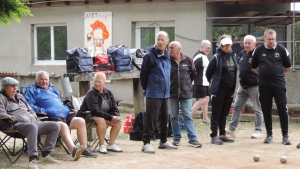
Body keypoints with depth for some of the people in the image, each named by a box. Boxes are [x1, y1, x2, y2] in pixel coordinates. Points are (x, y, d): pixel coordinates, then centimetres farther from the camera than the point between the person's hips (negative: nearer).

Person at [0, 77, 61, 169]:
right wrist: (15, 118, -17)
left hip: (34, 122, 8)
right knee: (33, 127, -43)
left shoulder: (20, 96, 31)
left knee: (55, 126, -7)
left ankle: (45, 154, -6)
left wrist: (34, 117, 13)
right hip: (18, 125, -8)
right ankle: (33, 159, -47)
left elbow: (30, 109, 33)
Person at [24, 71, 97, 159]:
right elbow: (29, 105, -3)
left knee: (81, 121, -15)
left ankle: (84, 148, -15)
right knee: (63, 125, -36)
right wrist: (41, 111, -18)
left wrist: (68, 111, 19)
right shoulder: (32, 90, 13)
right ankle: (73, 150, -55)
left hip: (65, 115, 7)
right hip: (51, 118, -7)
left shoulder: (53, 90, 34)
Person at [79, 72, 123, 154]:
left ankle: (111, 145, -6)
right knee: (101, 120, -36)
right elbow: (95, 111, -26)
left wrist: (116, 117, -16)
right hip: (88, 116, -7)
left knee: (118, 121, -11)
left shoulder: (108, 93, 5)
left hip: (104, 116, 7)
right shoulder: (91, 93, -17)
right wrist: (110, 118, -29)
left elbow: (114, 108, 7)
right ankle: (101, 146, -27)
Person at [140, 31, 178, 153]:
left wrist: (167, 87, 16)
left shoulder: (168, 55, 10)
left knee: (164, 118, 14)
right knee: (151, 118, -5)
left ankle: (163, 141, 25)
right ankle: (146, 143, 0)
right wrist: (146, 88, 0)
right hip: (153, 94, -7)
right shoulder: (150, 55, -11)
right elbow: (143, 73, -7)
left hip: (165, 93, 7)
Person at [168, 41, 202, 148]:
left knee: (188, 116, 0)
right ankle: (176, 138, 17)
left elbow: (194, 74, 12)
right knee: (174, 117, 8)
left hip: (186, 93, 0)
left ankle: (192, 139, 1)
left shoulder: (187, 60, -1)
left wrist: (187, 83, 12)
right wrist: (169, 85, 4)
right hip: (172, 93, 0)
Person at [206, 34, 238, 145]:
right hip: (219, 89, -6)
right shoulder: (216, 57, -8)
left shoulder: (233, 56, 10)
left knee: (224, 113, 13)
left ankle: (222, 134, 20)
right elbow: (208, 73, -4)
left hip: (230, 89, 6)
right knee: (216, 113, -2)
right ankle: (214, 136, 1)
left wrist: (233, 87, 13)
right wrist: (213, 84, 3)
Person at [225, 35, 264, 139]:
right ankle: (232, 128, 14)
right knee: (237, 107, 8)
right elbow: (237, 64, 24)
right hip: (242, 86, 7)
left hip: (254, 86, -7)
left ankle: (258, 131, 11)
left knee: (258, 109, 3)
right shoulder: (242, 53, 9)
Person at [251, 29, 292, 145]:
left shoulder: (281, 50, -1)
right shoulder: (258, 50, 1)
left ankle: (285, 135, 4)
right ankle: (269, 134, 18)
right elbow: (254, 68, 12)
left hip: (279, 84, -1)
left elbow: (288, 67, 9)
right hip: (264, 85, 1)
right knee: (266, 110, 7)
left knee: (283, 109, -3)